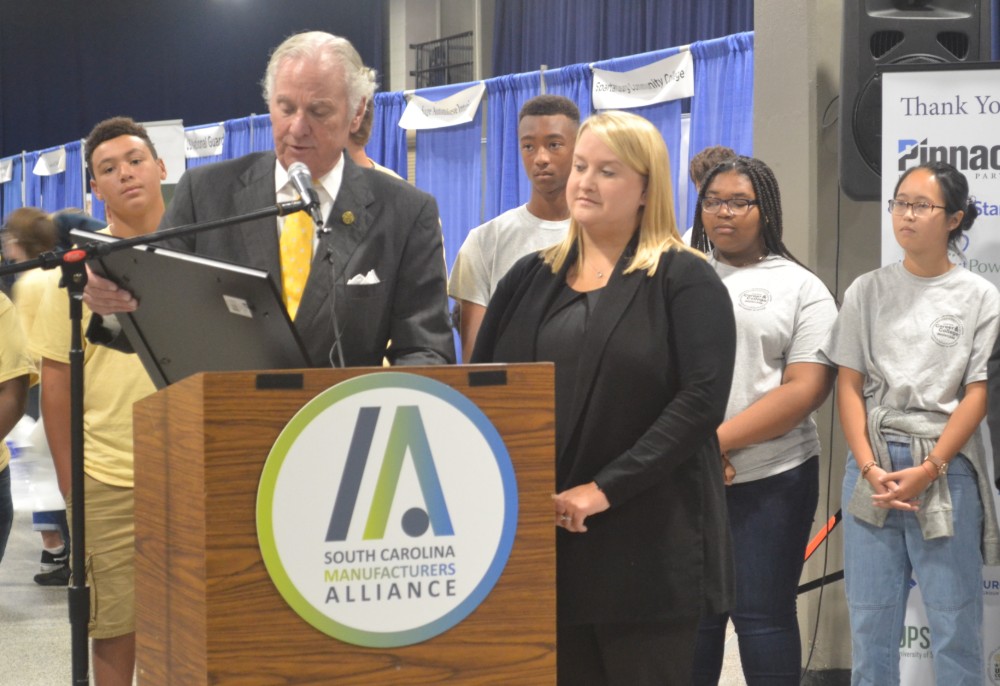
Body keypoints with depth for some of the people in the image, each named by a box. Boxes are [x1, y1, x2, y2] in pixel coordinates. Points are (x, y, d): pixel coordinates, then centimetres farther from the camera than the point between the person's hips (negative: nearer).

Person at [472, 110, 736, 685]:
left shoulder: (684, 281, -1)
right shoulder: (530, 279, 15)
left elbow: (702, 400, -12)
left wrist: (606, 488, -18)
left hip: (648, 546, -4)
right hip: (540, 541, 5)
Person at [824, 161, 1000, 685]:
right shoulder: (867, 292, 8)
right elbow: (849, 385, 5)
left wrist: (929, 470, -12)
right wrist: (869, 467, -7)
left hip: (946, 468, -2)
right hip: (872, 465, 2)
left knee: (954, 621, -1)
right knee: (870, 620, 4)